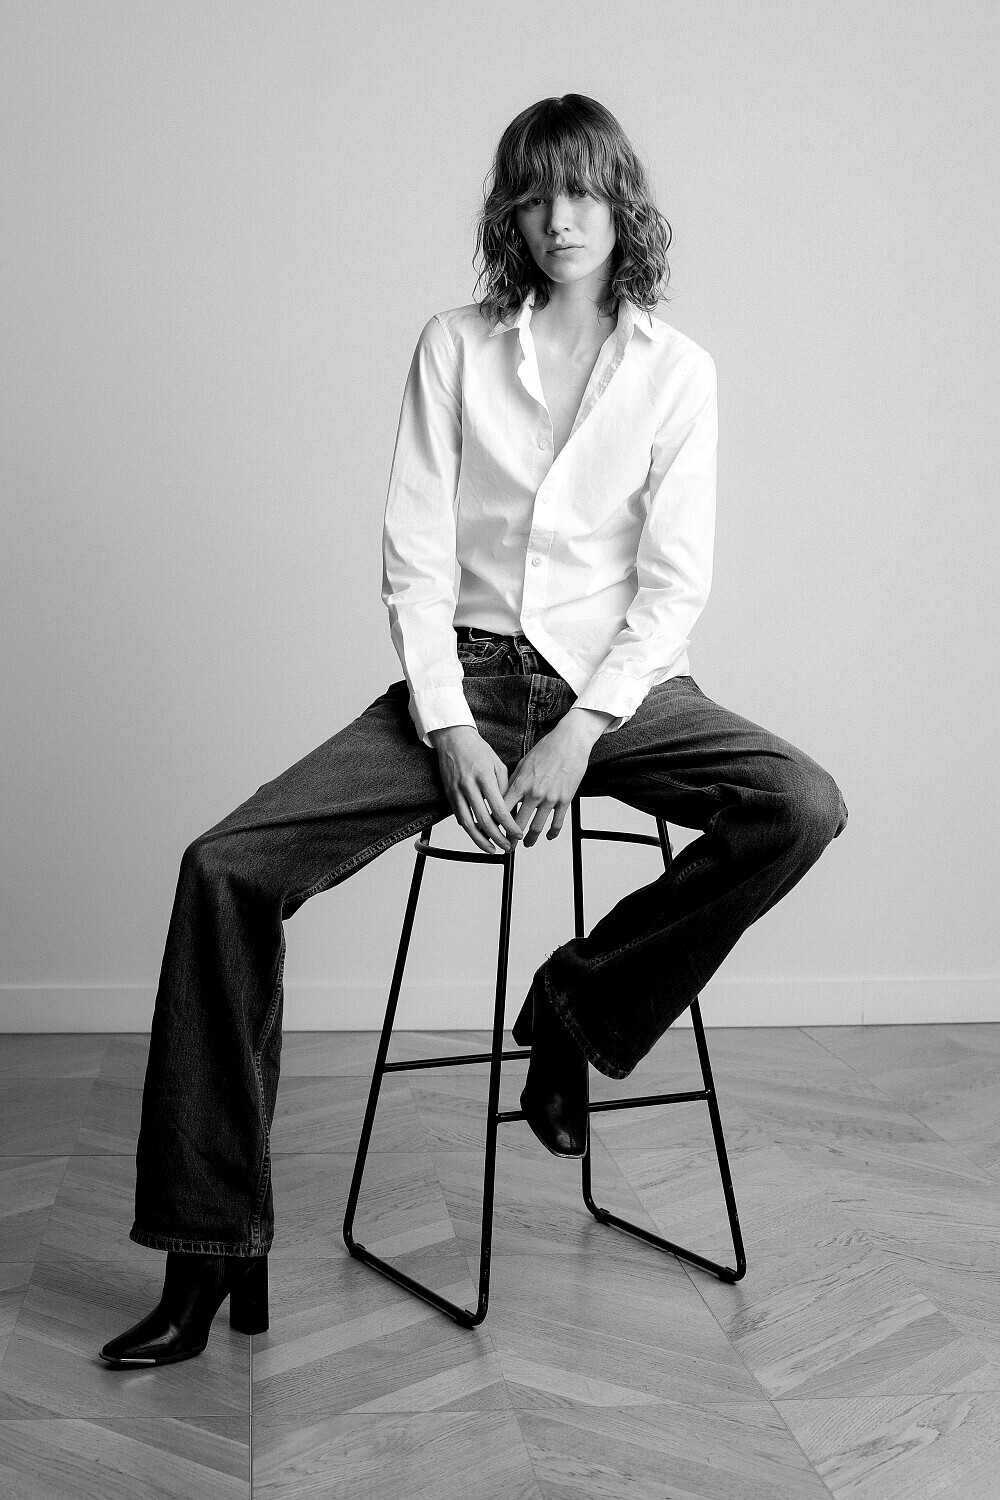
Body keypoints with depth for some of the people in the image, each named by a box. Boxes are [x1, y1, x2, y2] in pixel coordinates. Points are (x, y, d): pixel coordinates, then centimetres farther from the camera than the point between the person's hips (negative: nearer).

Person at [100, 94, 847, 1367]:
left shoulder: (675, 370, 3)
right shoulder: (455, 348, 4)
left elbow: (674, 584, -3)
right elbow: (416, 558, -1)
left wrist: (581, 734, -16)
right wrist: (450, 730, -14)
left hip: (618, 682, 0)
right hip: (466, 674, 0)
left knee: (803, 808, -29)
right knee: (227, 867, -18)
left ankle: (578, 1004, -4)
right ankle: (212, 1253, -10)